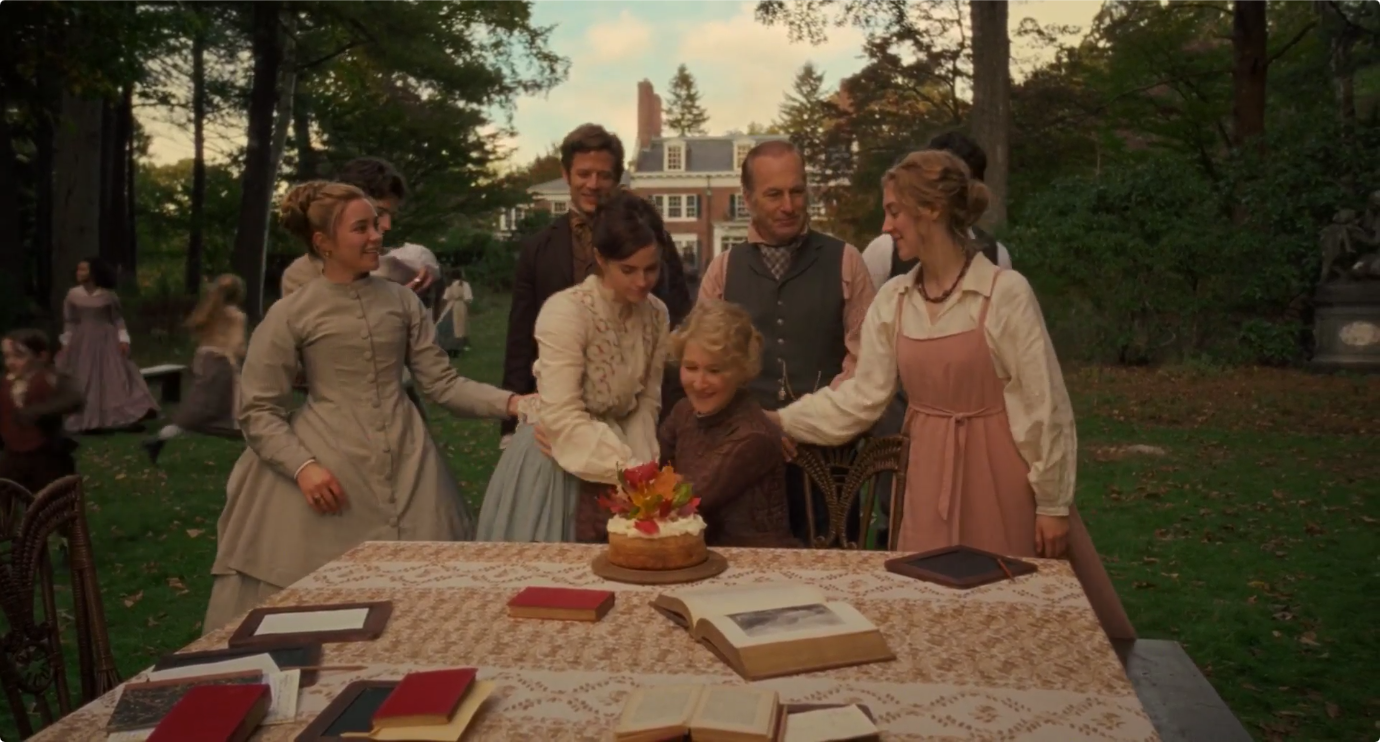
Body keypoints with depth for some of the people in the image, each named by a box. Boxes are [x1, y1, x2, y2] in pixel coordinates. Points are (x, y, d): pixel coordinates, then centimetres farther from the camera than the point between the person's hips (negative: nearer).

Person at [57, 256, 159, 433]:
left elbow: (118, 319, 3)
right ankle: (85, 421, 16)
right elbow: (69, 321, 6)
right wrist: (65, 344, 4)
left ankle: (129, 417, -1)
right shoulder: (73, 294, -1)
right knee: (82, 382, 5)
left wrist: (123, 340, -6)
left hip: (106, 340, -1)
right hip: (82, 342, 2)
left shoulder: (108, 295, -4)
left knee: (116, 378, -3)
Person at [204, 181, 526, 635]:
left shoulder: (403, 302, 6)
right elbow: (258, 411, -2)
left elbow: (442, 384, 3)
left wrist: (508, 402, -11)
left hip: (407, 468, 3)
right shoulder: (290, 315, -3)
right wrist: (302, 466, -15)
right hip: (331, 473, -3)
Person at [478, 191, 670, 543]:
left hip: (612, 469, 5)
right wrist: (626, 468, -28)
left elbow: (647, 402, 2)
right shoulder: (565, 311, -22)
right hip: (555, 464, -5)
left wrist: (641, 468, -11)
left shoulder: (657, 315, -3)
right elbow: (562, 417, -25)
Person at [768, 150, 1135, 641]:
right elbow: (863, 396, 5)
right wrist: (781, 420, 1)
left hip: (1000, 476, -4)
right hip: (930, 477, 5)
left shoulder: (1006, 293, -14)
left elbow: (1046, 406, -11)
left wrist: (1052, 504, -8)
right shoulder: (892, 301, 2)